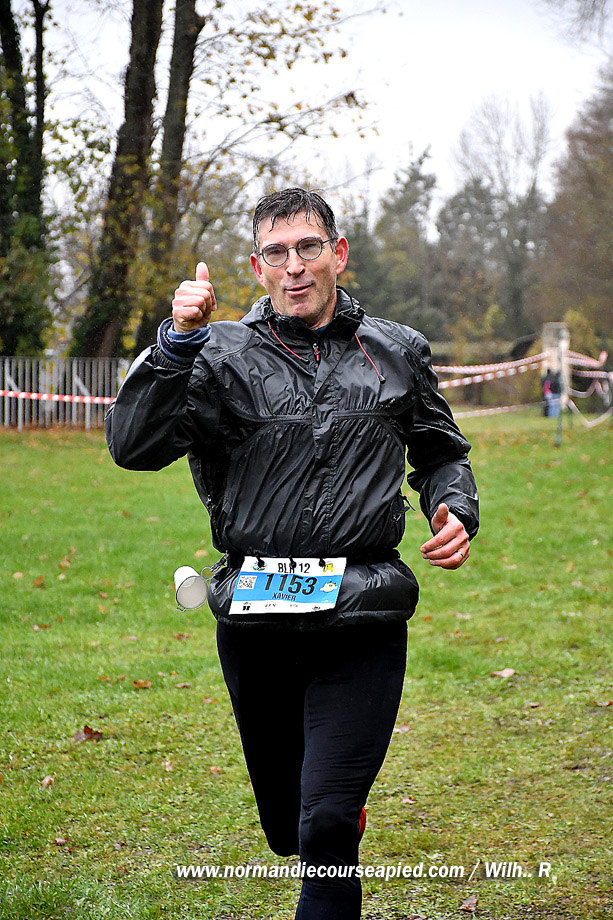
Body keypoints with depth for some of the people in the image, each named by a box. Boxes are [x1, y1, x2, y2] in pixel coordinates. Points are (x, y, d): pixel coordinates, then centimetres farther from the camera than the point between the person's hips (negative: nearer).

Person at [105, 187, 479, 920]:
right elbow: (133, 446, -10)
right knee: (287, 829, 17)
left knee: (326, 827, -12)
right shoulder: (225, 356, 2)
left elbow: (441, 453, 24)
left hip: (362, 620, -1)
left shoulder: (398, 353, 9)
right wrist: (176, 341, -20)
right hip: (255, 619, 1)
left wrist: (456, 510, 3)